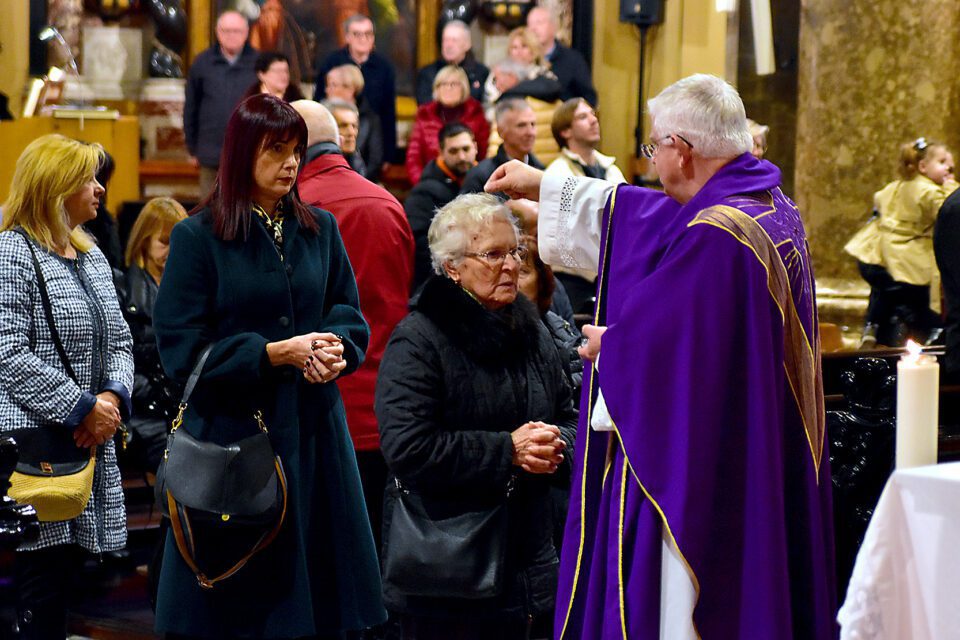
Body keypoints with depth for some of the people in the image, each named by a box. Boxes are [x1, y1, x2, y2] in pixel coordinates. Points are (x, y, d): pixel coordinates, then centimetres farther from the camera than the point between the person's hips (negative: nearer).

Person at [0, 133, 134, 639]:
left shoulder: (91, 255, 17)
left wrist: (114, 396, -2)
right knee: (42, 599, -7)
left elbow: (118, 341, 19)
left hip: (90, 445, 8)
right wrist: (83, 408, -16)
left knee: (68, 577, 10)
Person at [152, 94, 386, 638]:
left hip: (312, 430, 4)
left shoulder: (321, 229, 11)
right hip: (233, 430, -4)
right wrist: (274, 353, -16)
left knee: (318, 585, 4)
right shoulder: (197, 237, -3)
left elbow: (349, 313, 12)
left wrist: (335, 349, -12)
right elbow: (181, 349, -8)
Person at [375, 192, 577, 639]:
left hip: (523, 552, 6)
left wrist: (554, 448, -7)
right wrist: (507, 451, -20)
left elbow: (569, 418, 17)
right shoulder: (417, 340, -11)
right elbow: (408, 449, -20)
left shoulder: (530, 331, 12)